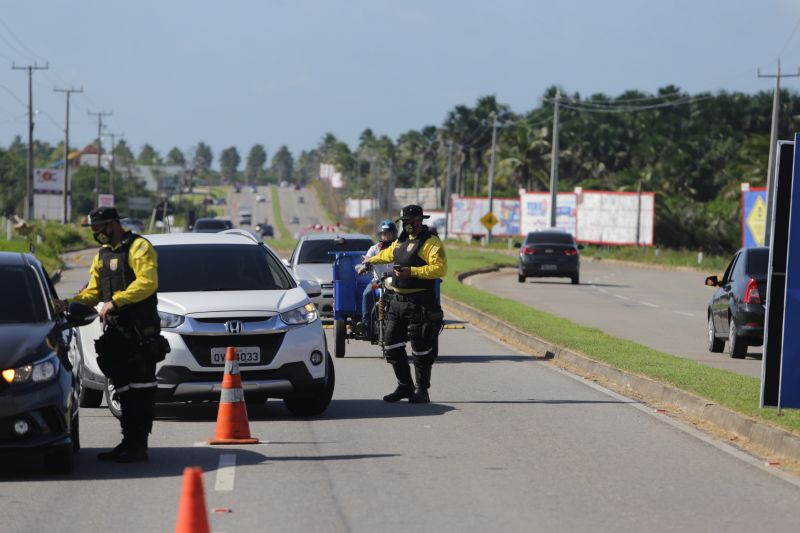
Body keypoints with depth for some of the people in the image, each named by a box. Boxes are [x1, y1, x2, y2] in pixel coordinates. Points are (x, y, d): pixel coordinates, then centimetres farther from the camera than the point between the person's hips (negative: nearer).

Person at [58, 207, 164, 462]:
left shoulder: (138, 247, -6)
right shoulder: (102, 255, 21)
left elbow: (148, 282, -19)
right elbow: (94, 291, 20)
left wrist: (115, 301, -23)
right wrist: (72, 303, 1)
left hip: (141, 329, -9)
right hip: (116, 331, 9)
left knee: (141, 388, -8)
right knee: (124, 389, 10)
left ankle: (139, 445, -10)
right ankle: (129, 442, 14)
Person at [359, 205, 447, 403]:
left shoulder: (431, 243, -10)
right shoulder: (401, 241, 17)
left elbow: (440, 268, -22)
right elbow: (388, 254, 39)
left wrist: (412, 271, -25)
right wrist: (371, 260, 56)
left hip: (419, 303, -8)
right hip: (398, 301, 9)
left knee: (421, 349, -3)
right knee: (392, 346, 9)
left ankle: (422, 391, 6)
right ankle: (404, 387, 19)